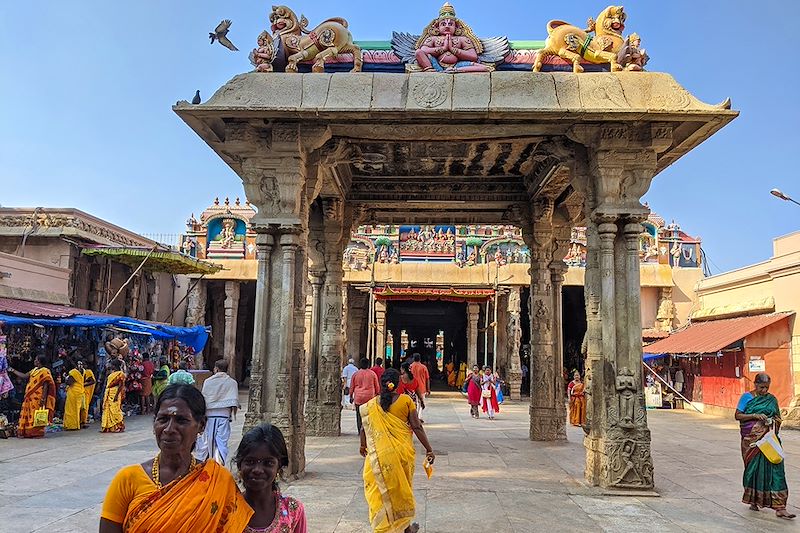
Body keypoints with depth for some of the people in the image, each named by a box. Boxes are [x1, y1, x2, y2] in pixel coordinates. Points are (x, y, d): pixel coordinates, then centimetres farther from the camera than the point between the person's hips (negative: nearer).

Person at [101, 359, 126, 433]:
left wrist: (116, 395, -23)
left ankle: (119, 427, -2)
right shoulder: (111, 373, 17)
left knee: (115, 410, -8)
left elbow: (120, 385, -16)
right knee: (108, 410, 8)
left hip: (115, 393, -9)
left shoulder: (120, 374, -9)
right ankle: (108, 427, 12)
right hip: (109, 394, 9)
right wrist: (105, 394, 15)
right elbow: (107, 384, 19)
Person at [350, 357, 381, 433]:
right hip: (370, 397, -1)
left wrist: (351, 396, 21)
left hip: (358, 398, 1)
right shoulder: (372, 373, 1)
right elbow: (377, 386, 8)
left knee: (359, 414, 6)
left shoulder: (355, 374, 4)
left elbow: (351, 387, 11)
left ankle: (360, 430, 5)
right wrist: (377, 395, 20)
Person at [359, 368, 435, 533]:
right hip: (403, 451, 1)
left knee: (380, 489, 12)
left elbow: (364, 428, 2)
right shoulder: (406, 401, -7)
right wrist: (429, 449, -3)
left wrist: (363, 446, 21)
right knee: (403, 487, 18)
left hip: (380, 453, 0)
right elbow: (417, 427, -9)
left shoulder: (371, 405, -3)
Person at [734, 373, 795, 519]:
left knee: (774, 467, -8)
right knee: (753, 467, 6)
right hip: (751, 438, -2)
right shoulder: (747, 397, 1)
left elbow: (778, 418, 16)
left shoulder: (772, 399, 10)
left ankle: (779, 507, -10)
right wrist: (755, 416, -16)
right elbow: (738, 415, -3)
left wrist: (772, 421, -6)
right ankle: (753, 500, 25)